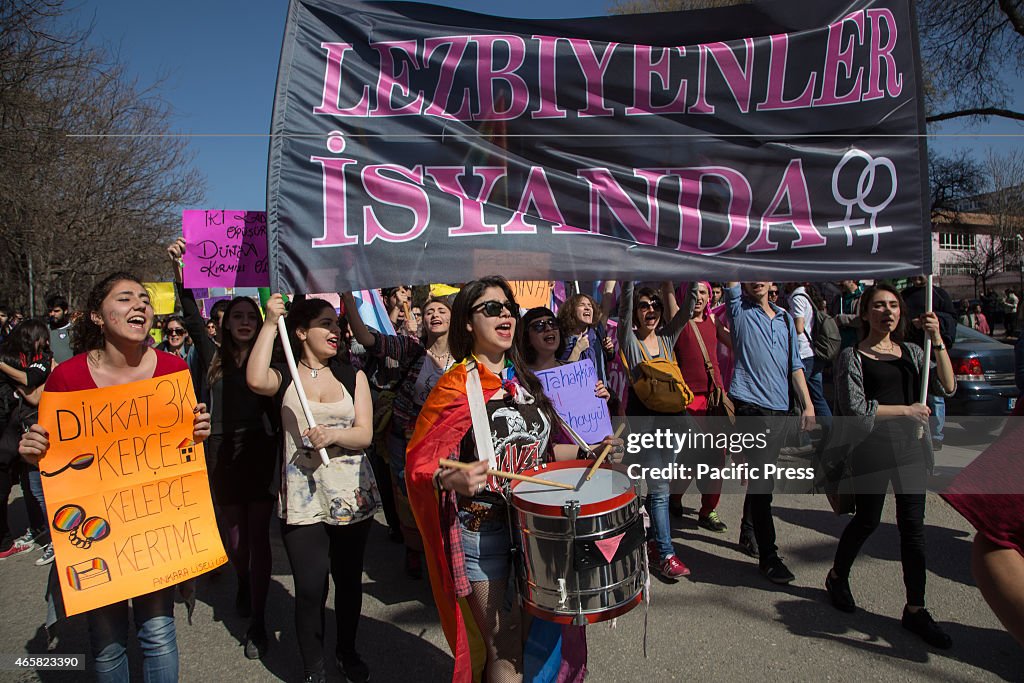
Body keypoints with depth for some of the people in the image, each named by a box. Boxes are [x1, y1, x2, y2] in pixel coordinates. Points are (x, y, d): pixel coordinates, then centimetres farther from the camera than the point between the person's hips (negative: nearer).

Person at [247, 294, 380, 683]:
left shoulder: (352, 375, 6)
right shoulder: (285, 377, 1)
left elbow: (364, 433, -1)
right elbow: (255, 380, -23)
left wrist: (333, 435, -22)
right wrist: (270, 323, -17)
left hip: (352, 494, 2)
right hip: (303, 498, -2)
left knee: (349, 580, 14)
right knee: (310, 588, -3)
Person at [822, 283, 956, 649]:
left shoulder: (911, 352, 11)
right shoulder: (852, 357, -3)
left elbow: (947, 387, -2)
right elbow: (855, 408, -12)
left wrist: (937, 340, -9)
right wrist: (905, 410, -11)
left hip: (911, 447, 4)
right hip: (871, 449, -4)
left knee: (912, 525, 4)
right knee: (867, 520, 8)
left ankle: (915, 609, 13)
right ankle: (837, 577, 33)